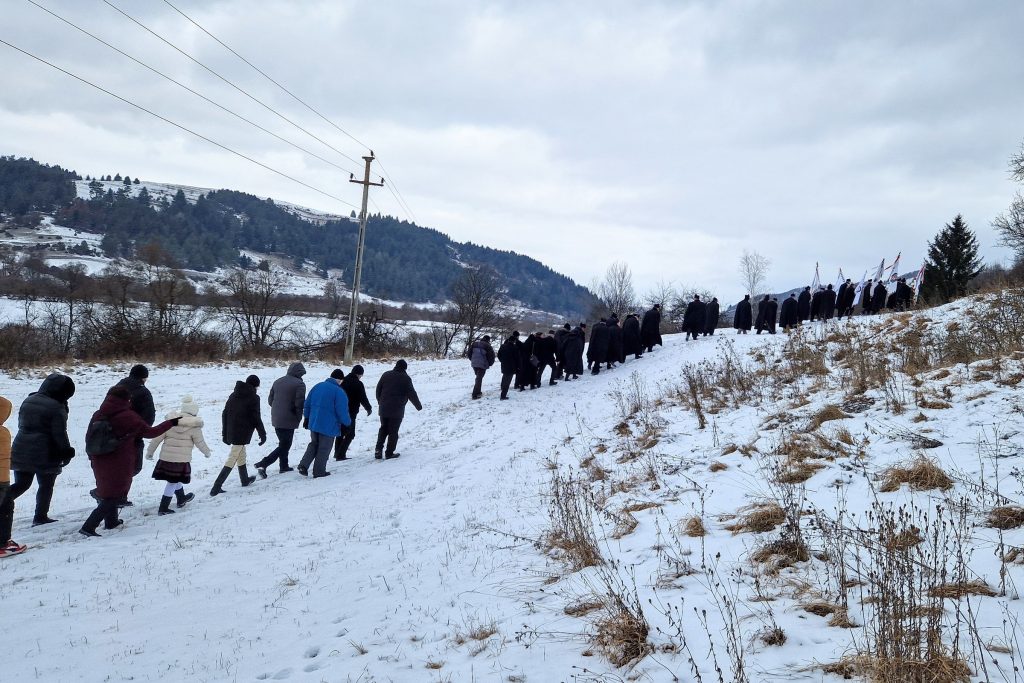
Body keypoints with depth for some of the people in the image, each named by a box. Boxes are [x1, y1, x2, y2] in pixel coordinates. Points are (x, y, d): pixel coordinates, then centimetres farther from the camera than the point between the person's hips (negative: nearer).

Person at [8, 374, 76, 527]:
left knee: (21, 484, 15)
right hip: (45, 455, -6)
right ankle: (40, 516, 16)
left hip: (21, 451, 6)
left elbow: (21, 424, 17)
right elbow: (60, 434, -15)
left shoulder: (28, 401, 8)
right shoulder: (57, 408, -17)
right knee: (46, 486, 11)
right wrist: (67, 452, -4)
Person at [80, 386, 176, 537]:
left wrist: (92, 458, 21)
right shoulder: (128, 416, -17)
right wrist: (171, 423, 0)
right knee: (114, 496, 2)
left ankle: (111, 521, 39)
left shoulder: (98, 415, 1)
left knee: (109, 492, 25)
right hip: (119, 465, -7)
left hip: (100, 462, 7)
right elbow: (150, 432, -11)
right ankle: (88, 527, -8)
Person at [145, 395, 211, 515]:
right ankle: (163, 508, 7)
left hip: (165, 458, 5)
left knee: (175, 479, 24)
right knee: (173, 482, 5)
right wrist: (207, 452, 17)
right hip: (181, 460, -5)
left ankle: (181, 498, 44)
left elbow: (157, 438, 3)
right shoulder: (194, 427, -10)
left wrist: (150, 452, 14)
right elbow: (200, 443, -2)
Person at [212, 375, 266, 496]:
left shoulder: (234, 395, 12)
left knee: (241, 456, 25)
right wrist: (263, 434, 0)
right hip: (242, 434, -7)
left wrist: (225, 433, 19)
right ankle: (216, 487, -11)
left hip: (231, 432, 7)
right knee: (231, 460, -6)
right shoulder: (253, 398, -8)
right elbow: (256, 418, -10)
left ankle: (245, 479, 40)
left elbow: (224, 414, 14)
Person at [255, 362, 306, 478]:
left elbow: (270, 400, 12)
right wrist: (298, 417, -2)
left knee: (283, 443, 22)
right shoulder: (299, 384, -13)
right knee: (284, 446, -1)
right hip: (289, 420, -7)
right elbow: (299, 404, -18)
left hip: (276, 419, 7)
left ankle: (284, 466, 29)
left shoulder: (277, 381, 9)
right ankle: (263, 464, -12)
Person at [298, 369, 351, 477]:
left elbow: (307, 405, 13)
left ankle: (303, 465, 7)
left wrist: (306, 418, 24)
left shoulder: (317, 387, 6)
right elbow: (342, 411, -15)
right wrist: (346, 424, 0)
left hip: (313, 423, 6)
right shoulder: (339, 392, -15)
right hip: (329, 426, -6)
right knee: (324, 448, 7)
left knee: (314, 444, 21)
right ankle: (319, 471, 14)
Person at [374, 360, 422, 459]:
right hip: (397, 410, -4)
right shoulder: (406, 378, -5)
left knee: (383, 429, 17)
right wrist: (418, 406, 7)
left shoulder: (386, 375, 8)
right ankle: (389, 453, 4)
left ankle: (378, 449, 6)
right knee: (393, 431, 3)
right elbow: (412, 394, -6)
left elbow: (378, 390, 14)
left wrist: (380, 402, 27)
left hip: (383, 409, 4)